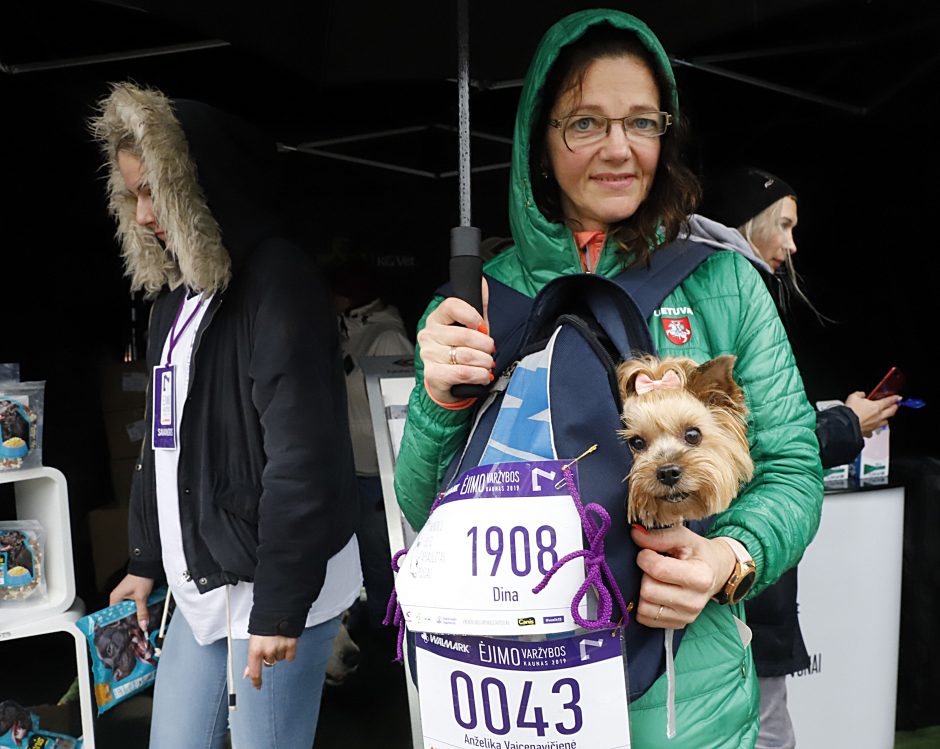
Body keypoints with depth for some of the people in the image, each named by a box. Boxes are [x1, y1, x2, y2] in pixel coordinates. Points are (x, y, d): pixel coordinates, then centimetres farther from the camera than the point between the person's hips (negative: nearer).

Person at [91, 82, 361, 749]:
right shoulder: (174, 292, 13)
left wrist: (279, 604, -19)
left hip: (277, 588, -8)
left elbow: (303, 456, -21)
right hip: (200, 584, 8)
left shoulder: (277, 281, -15)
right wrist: (147, 559, 21)